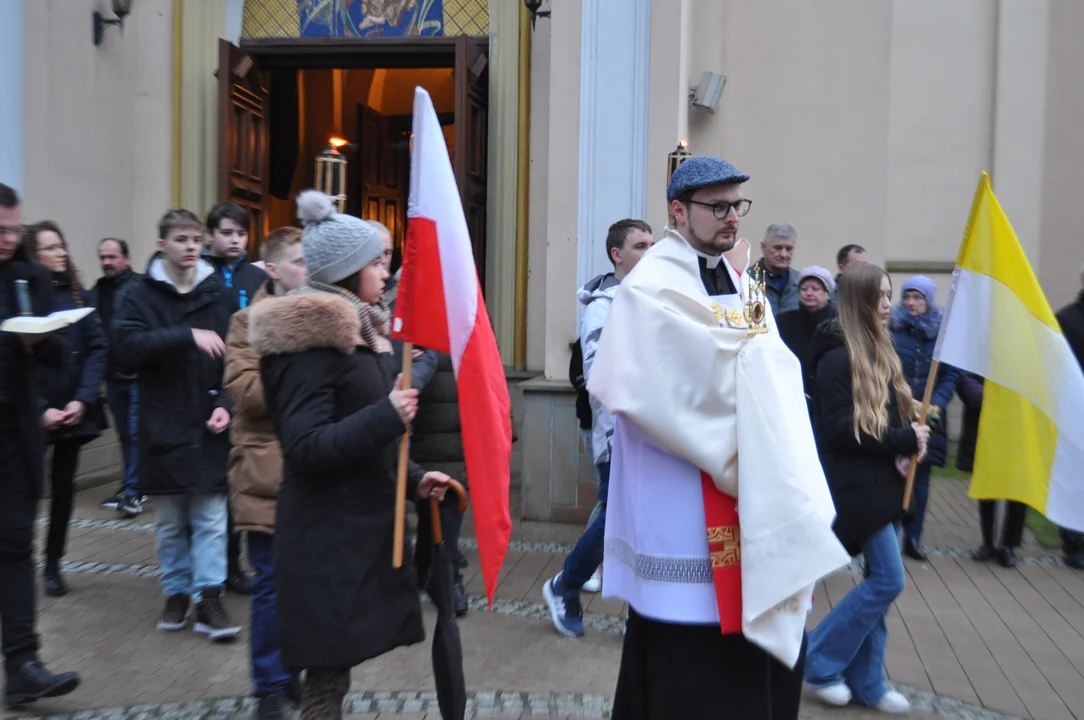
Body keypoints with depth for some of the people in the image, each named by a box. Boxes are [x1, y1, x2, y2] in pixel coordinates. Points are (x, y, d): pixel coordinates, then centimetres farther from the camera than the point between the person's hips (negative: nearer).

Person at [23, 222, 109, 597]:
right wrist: (39, 410, -16)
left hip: (74, 410, 3)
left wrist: (83, 400, -11)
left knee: (64, 487, 11)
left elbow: (97, 348, 1)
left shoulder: (77, 294, 6)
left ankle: (53, 565, 24)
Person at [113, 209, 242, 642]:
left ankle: (209, 598, 9)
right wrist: (187, 336, -25)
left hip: (210, 426, 0)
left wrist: (226, 403, -8)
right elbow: (128, 349, -16)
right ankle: (176, 593, 24)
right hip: (162, 425, 0)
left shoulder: (219, 294, 5)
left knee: (211, 518, 2)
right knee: (170, 521, 10)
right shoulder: (139, 295, 1)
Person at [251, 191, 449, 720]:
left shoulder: (352, 329, 15)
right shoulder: (309, 339, -16)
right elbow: (305, 447, -23)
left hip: (360, 523, 9)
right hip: (328, 536, -9)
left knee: (334, 665, 17)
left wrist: (411, 478, 11)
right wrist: (388, 416, -26)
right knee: (328, 671, 0)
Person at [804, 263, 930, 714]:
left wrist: (907, 443, -2)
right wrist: (904, 440, -16)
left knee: (880, 581, 10)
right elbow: (839, 428, -20)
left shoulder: (879, 351, 12)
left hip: (883, 479, 9)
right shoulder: (838, 356, -15)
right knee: (888, 580, -8)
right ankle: (819, 660, 8)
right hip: (857, 485, -9)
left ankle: (865, 682, 21)